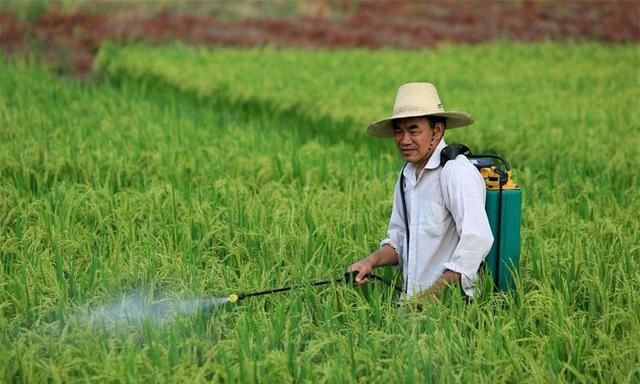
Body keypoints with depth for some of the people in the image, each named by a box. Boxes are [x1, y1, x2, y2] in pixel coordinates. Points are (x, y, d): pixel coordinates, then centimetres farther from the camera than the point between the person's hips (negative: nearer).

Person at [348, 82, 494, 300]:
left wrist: (432, 294, -21)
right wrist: (371, 261, 5)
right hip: (411, 301, 7)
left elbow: (477, 240, -21)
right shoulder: (406, 175, 15)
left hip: (450, 300, -7)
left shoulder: (457, 172, -11)